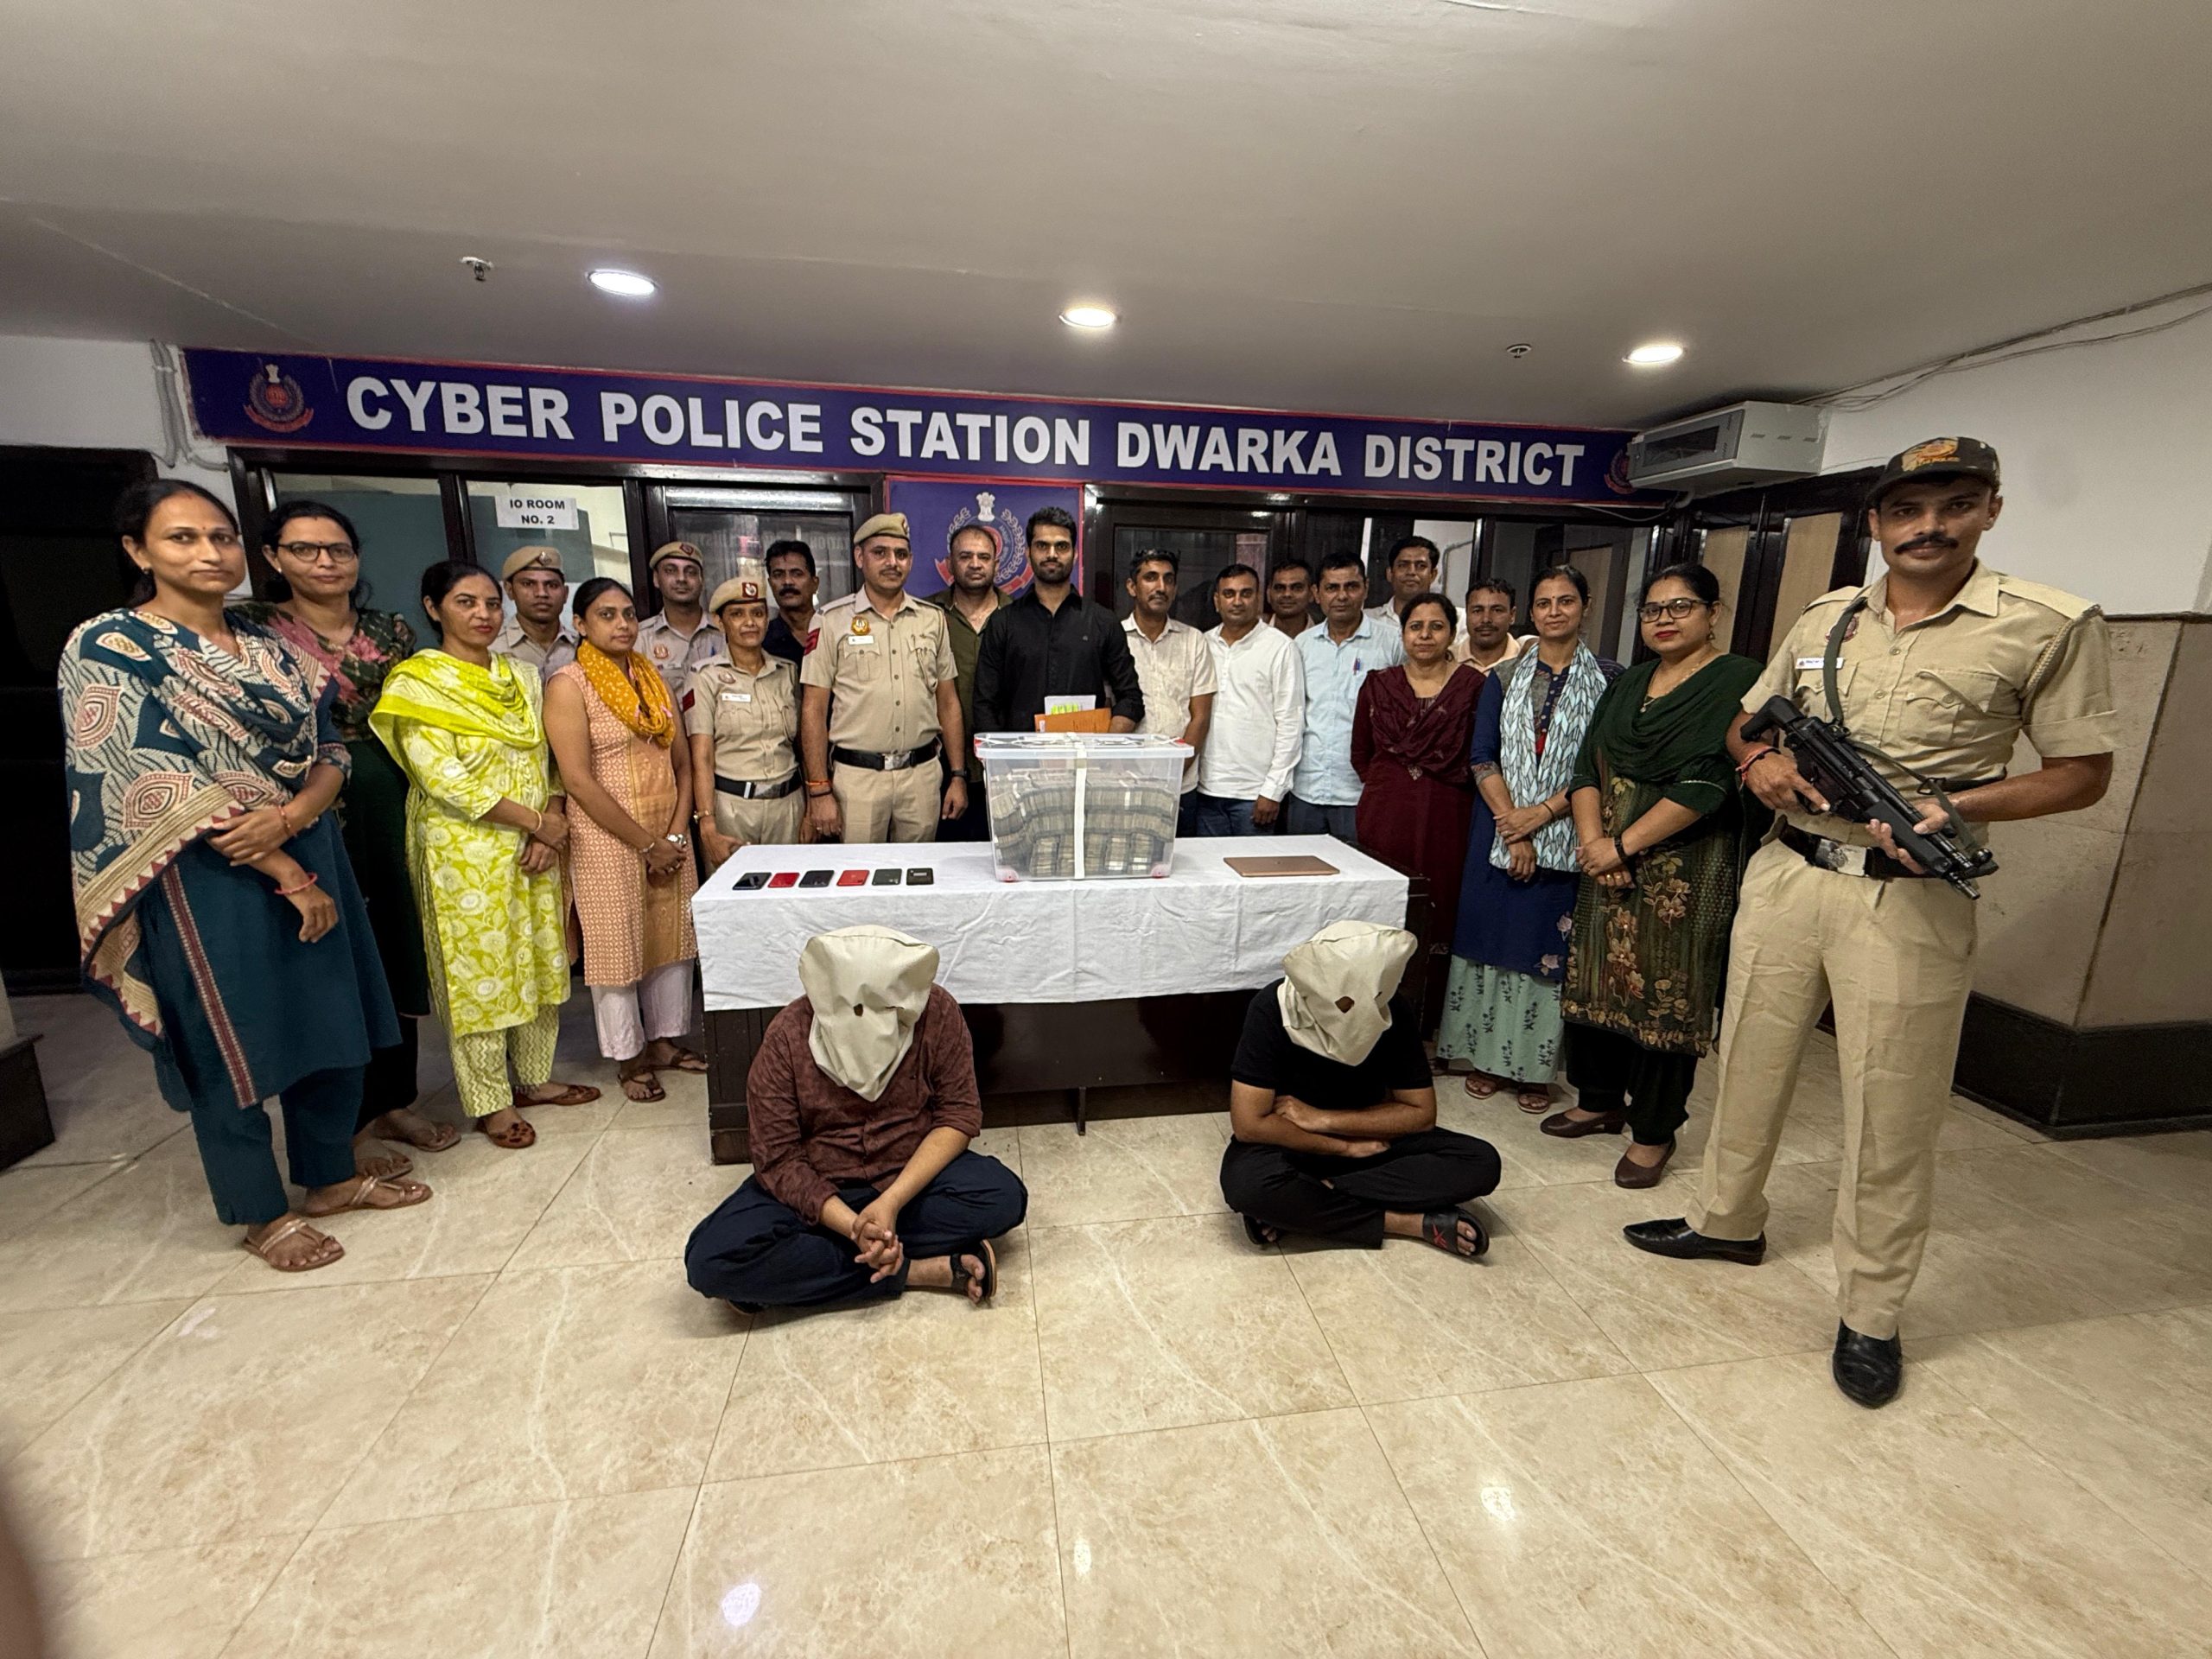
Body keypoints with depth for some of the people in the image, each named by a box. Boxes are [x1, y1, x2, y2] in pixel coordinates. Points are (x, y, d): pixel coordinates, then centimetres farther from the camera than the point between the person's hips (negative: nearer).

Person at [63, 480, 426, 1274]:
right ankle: (263, 1215, 25)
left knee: (333, 1025, 12)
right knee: (233, 1044, 7)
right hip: (207, 883, -5)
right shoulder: (108, 646, -8)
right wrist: (288, 876, -17)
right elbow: (163, 786, -15)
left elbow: (330, 751, 3)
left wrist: (286, 820, -18)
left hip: (308, 856, 5)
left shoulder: (271, 648, 8)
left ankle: (331, 1176, 32)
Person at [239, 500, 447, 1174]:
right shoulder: (253, 628, -5)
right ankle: (342, 1131, 19)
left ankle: (392, 1101, 29)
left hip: (389, 816, 5)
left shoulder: (393, 630, 8)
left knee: (396, 957, 12)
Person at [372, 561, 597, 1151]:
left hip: (534, 850, 5)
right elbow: (443, 778, -16)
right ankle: (492, 1102, 20)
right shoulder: (416, 681, -8)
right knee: (476, 971, 6)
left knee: (540, 961, 13)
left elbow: (546, 758, 7)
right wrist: (535, 820, -16)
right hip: (464, 851, -5)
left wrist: (552, 828, -7)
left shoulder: (521, 674, 9)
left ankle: (535, 1076, 30)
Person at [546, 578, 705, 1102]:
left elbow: (682, 764, 8)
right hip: (607, 839, -5)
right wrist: (646, 845, -14)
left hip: (669, 835, 6)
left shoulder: (654, 680, 10)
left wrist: (676, 835, -4)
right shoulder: (568, 686, -8)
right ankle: (628, 1057, 22)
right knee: (618, 945, 6)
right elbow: (578, 781, -15)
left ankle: (664, 1040, 29)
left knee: (673, 939, 12)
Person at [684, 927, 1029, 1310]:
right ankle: (918, 1271, -19)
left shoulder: (936, 1011, -17)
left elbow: (959, 1114, -13)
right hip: (815, 1188, 0)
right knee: (711, 1259, -26)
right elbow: (777, 1159, -16)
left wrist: (892, 1200, -25)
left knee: (1005, 1197, -27)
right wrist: (853, 1225, -29)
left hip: (914, 1175, 1)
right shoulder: (787, 1037, -18)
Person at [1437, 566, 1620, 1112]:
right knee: (1492, 935, 5)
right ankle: (1487, 1055, 18)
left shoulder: (1608, 679, 1)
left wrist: (1541, 813, -14)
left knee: (1550, 942, 4)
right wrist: (1511, 826, -11)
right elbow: (1483, 757, 0)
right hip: (1500, 829, 2)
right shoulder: (1504, 677, 6)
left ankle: (1535, 1066, 17)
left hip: (1567, 835, -1)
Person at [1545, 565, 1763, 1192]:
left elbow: (1706, 783, -16)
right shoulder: (1627, 685, 15)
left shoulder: (1738, 681, -5)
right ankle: (1600, 1100, 29)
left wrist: (1623, 845, -16)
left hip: (1685, 869, -6)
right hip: (1607, 860, 6)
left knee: (1665, 993, 1)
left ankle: (1654, 1131, 16)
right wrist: (1592, 840, -9)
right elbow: (1587, 769, 7)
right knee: (1599, 977, 11)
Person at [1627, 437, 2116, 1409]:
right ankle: (1728, 1219, 36)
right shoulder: (1826, 617, 9)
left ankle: (1870, 1315, 23)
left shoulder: (2050, 625, -4)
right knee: (1750, 1062, 15)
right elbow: (1747, 719, 18)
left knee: (1891, 1114, 5)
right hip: (1785, 875, 5)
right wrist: (1758, 762, -5)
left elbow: (2082, 773, -3)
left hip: (1910, 899, -4)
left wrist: (1958, 806, -20)